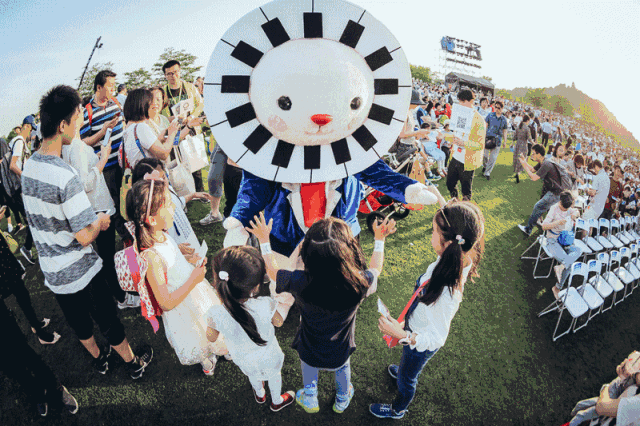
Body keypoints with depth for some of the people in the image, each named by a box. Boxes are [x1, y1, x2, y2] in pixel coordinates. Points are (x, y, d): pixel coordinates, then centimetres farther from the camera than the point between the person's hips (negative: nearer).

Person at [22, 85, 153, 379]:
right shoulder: (65, 176, -28)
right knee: (107, 320, 13)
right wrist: (101, 221, -7)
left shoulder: (28, 167, -2)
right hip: (81, 271, -7)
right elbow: (84, 237, -27)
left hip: (51, 271, 7)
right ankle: (133, 363, 35)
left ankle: (98, 358, 48)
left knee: (77, 321, 25)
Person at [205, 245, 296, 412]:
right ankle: (277, 401, 61)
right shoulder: (265, 305, -42)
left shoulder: (216, 314, -38)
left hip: (243, 359, 2)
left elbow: (211, 338, -16)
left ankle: (260, 395, 68)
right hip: (268, 357, -2)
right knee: (274, 374, 32)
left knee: (252, 374, 36)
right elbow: (278, 322, -18)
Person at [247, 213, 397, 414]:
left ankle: (310, 399, 61)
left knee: (309, 367, 36)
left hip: (309, 354, -1)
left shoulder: (300, 283, -36)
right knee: (343, 367, 37)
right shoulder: (359, 284, -34)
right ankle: (342, 400, 64)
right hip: (339, 355, 1)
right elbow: (376, 268, -8)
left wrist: (263, 239, -3)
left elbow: (271, 270, -14)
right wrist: (380, 239, 5)